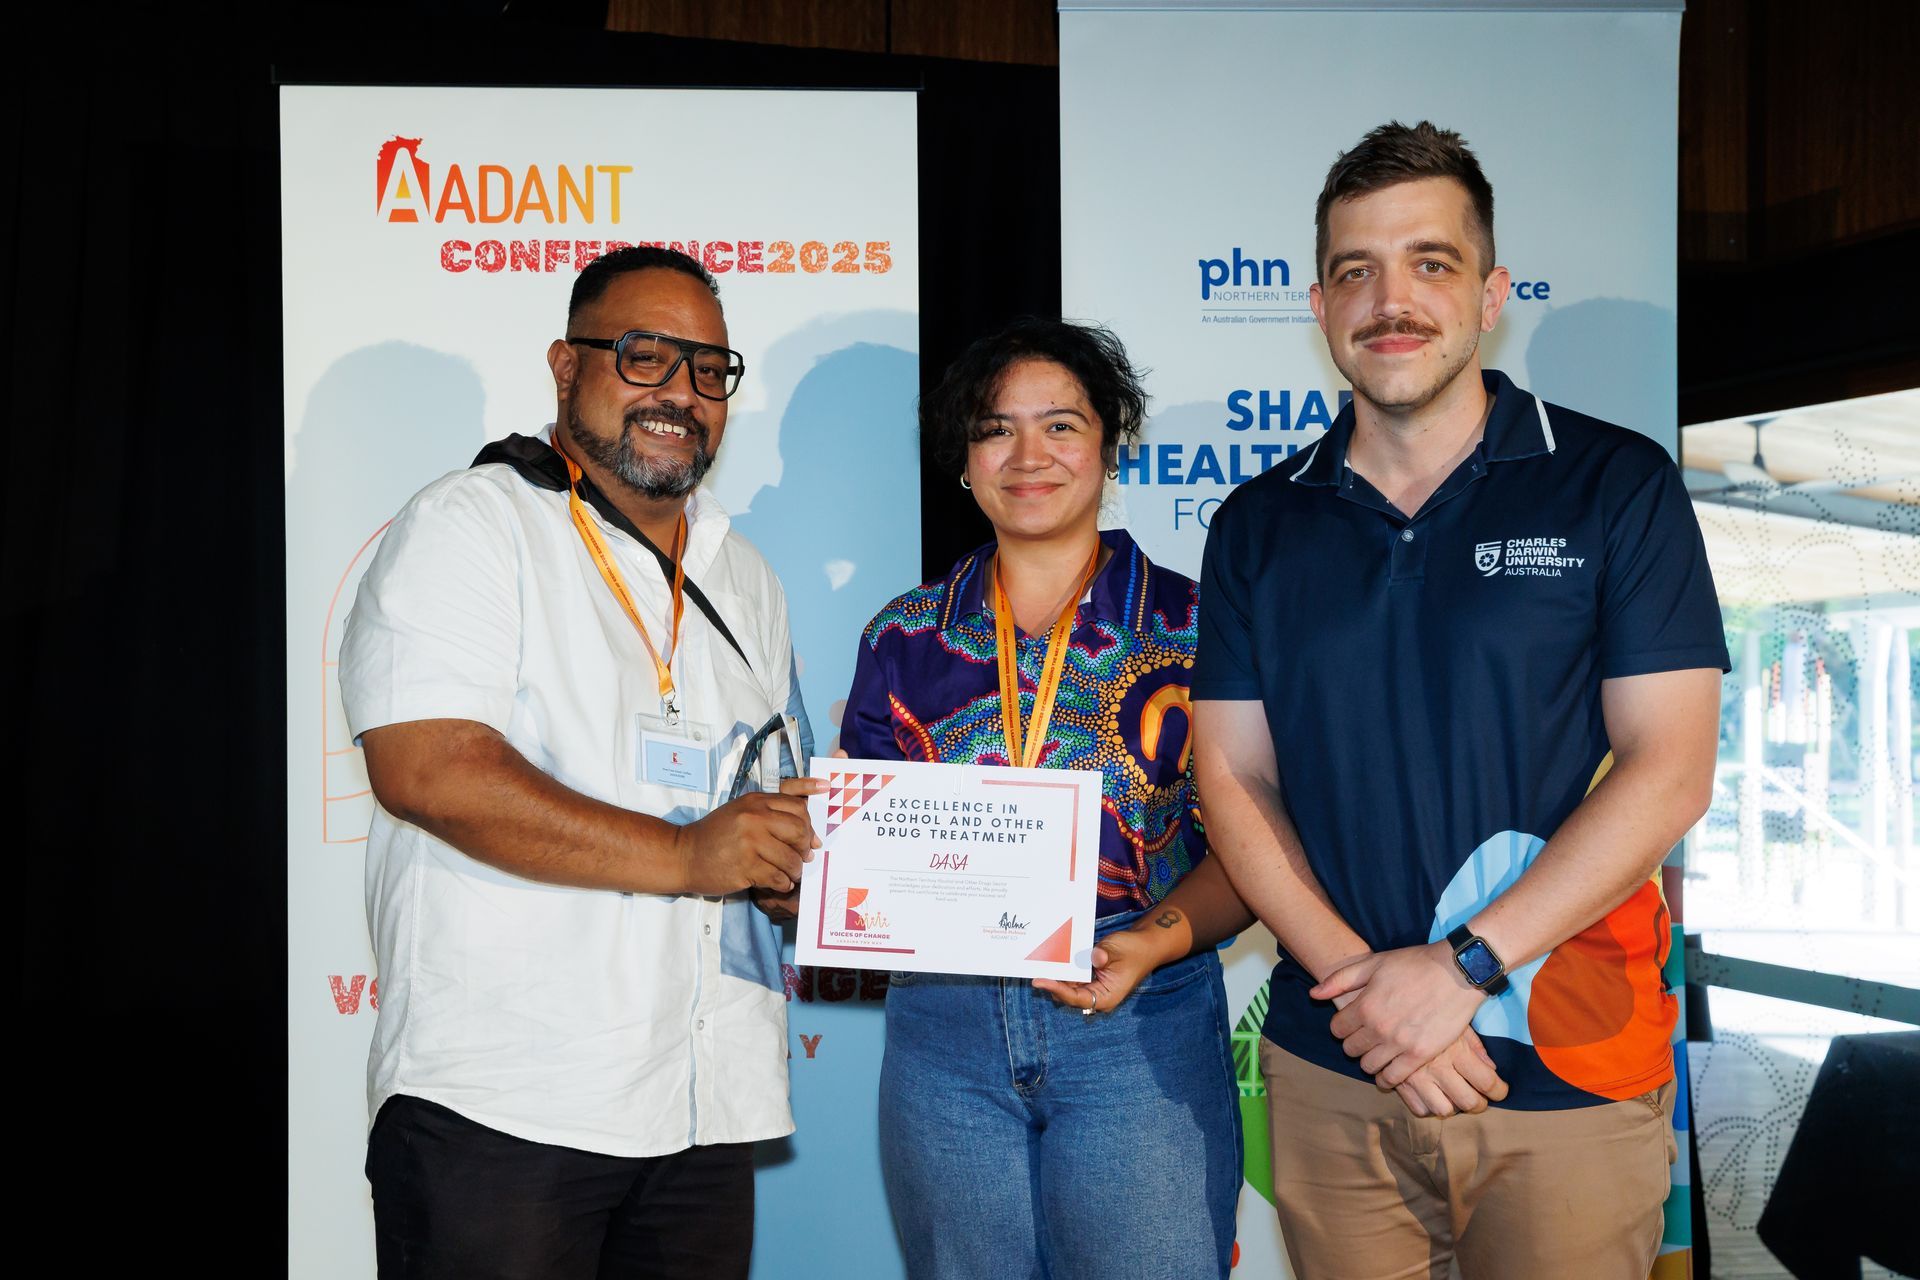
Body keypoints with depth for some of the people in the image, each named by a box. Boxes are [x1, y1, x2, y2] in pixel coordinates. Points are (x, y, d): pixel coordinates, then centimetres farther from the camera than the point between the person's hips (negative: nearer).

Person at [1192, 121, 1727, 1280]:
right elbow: (1234, 777, 1)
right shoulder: (1258, 527, 5)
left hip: (1567, 1081, -2)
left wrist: (1461, 968, -16)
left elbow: (1670, 771, -9)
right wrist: (1363, 984, -12)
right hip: (1329, 1071, 2)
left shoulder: (1617, 486, -3)